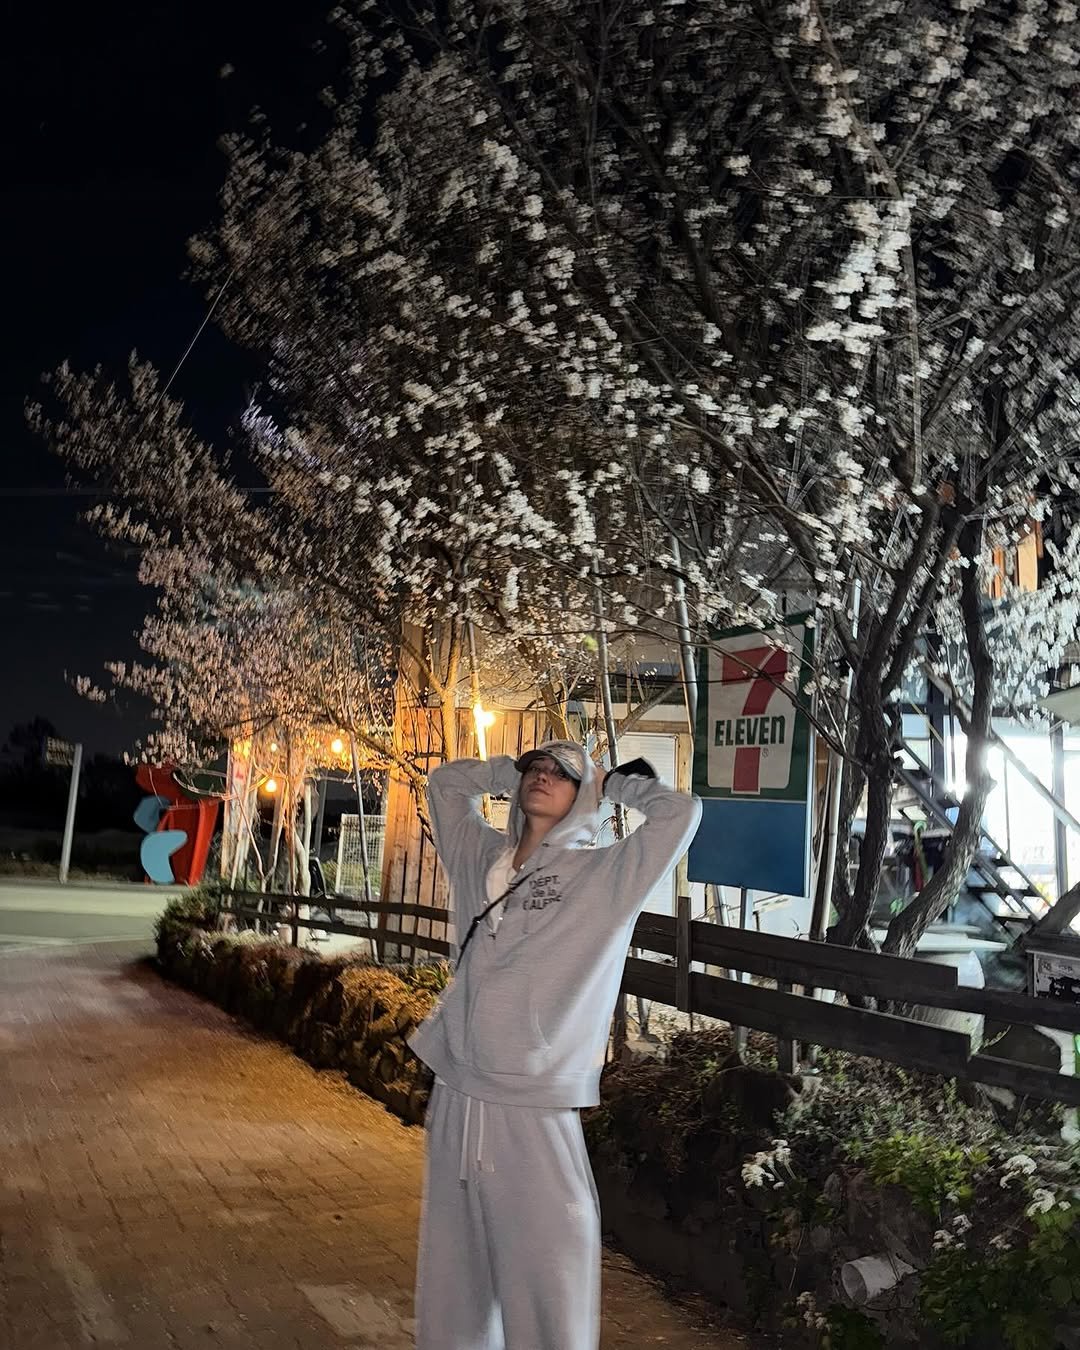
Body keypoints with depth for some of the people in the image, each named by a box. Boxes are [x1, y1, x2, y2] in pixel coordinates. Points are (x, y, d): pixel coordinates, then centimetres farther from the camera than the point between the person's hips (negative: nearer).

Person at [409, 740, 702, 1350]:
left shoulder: (603, 876, -5)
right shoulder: (483, 858, 9)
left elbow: (680, 811, -16)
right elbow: (447, 782, 24)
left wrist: (611, 783, 0)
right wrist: (516, 770, 16)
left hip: (535, 1113, -5)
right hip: (454, 1101, 5)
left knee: (547, 1297, 2)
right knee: (451, 1288, 17)